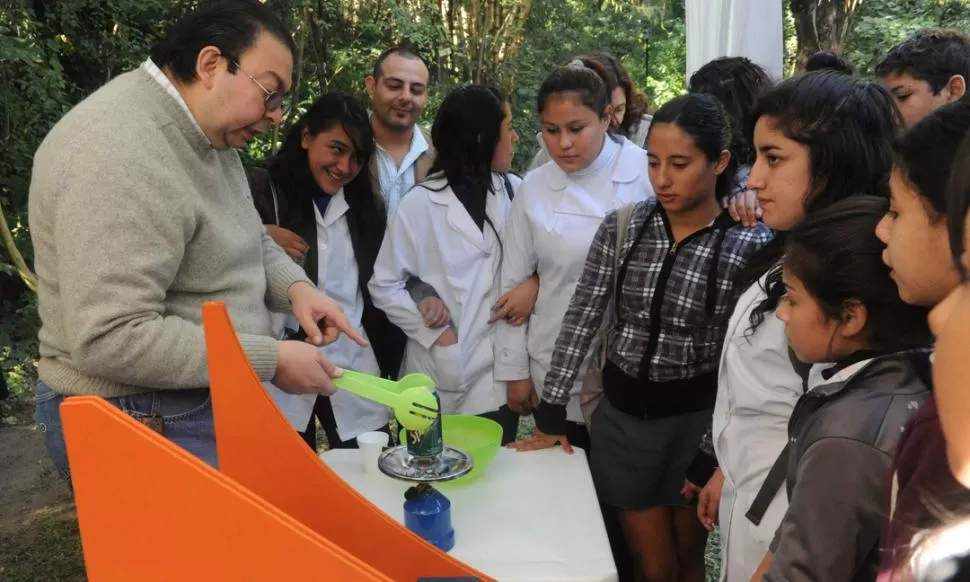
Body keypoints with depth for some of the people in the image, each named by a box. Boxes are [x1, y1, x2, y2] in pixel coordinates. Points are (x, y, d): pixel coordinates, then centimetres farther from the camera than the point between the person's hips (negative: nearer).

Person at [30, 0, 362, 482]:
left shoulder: (207, 133, 5)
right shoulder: (118, 157, -26)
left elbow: (248, 240, 17)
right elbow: (110, 340, -31)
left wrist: (294, 287, -5)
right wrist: (270, 360, -25)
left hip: (208, 404, 10)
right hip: (144, 424, -9)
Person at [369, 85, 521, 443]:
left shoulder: (514, 192, 0)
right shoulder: (420, 204, -9)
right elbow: (384, 286, -4)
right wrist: (435, 333, -9)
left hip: (498, 375, 3)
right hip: (441, 378, -2)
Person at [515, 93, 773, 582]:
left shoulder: (751, 244, -13)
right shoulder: (622, 226, -5)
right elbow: (580, 319, -2)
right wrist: (551, 412, -1)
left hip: (697, 419, -2)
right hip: (622, 414, 2)